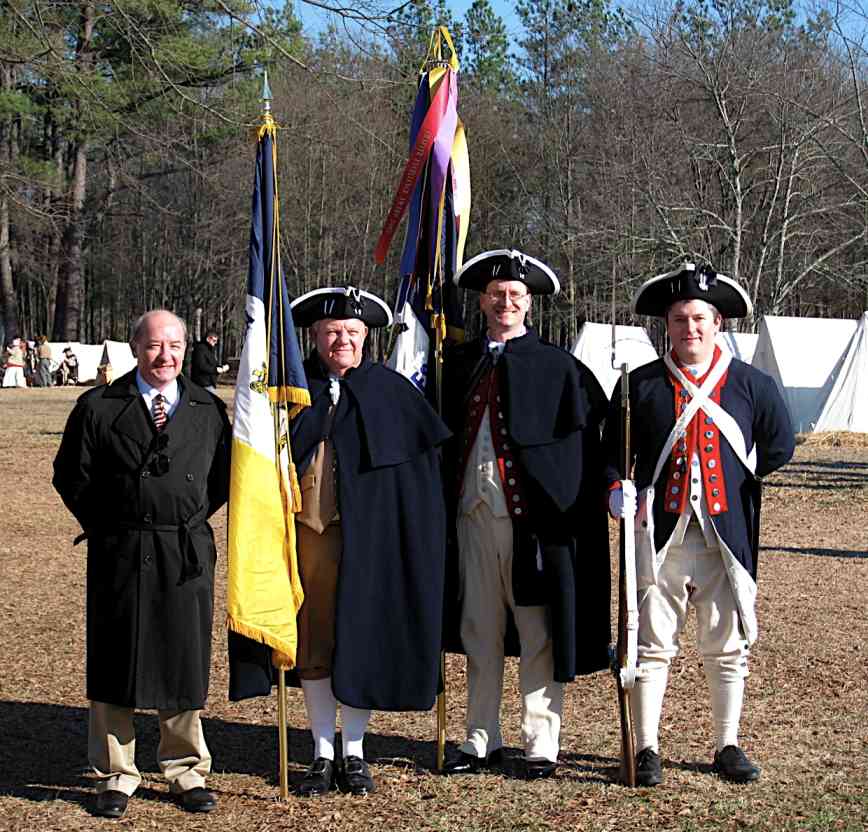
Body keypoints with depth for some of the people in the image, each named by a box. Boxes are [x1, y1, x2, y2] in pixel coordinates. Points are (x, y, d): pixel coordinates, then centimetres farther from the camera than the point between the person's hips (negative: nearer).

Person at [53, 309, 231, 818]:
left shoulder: (209, 409, 6)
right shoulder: (99, 407, 0)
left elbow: (223, 477, 14)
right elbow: (72, 476, 3)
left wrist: (189, 522, 6)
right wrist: (108, 528, 0)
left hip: (188, 556, 2)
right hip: (119, 556, -1)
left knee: (185, 662, 7)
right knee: (115, 664, 4)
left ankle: (187, 771, 22)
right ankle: (116, 776, 17)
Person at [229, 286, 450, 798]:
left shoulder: (390, 389, 2)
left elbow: (425, 461, 4)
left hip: (366, 535, -1)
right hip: (307, 530, 2)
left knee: (362, 638, 3)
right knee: (313, 642, 7)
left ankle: (355, 753, 18)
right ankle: (323, 755, 19)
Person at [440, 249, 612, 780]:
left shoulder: (557, 366, -1)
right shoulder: (460, 363, 11)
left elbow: (585, 441, -3)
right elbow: (446, 433, 16)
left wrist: (568, 505, -9)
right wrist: (446, 500, 4)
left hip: (531, 515, -4)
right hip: (473, 514, 4)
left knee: (537, 635, 2)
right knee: (479, 632, 11)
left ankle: (543, 743, 13)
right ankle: (483, 740, 22)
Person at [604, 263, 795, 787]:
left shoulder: (751, 384, 5)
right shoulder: (640, 385, 5)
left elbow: (779, 447, 13)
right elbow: (613, 450, 7)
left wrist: (731, 478, 8)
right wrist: (618, 488, -11)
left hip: (726, 536, 1)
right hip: (660, 534, -1)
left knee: (728, 645, 9)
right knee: (652, 643, 1)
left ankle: (728, 746, 22)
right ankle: (647, 749, 11)